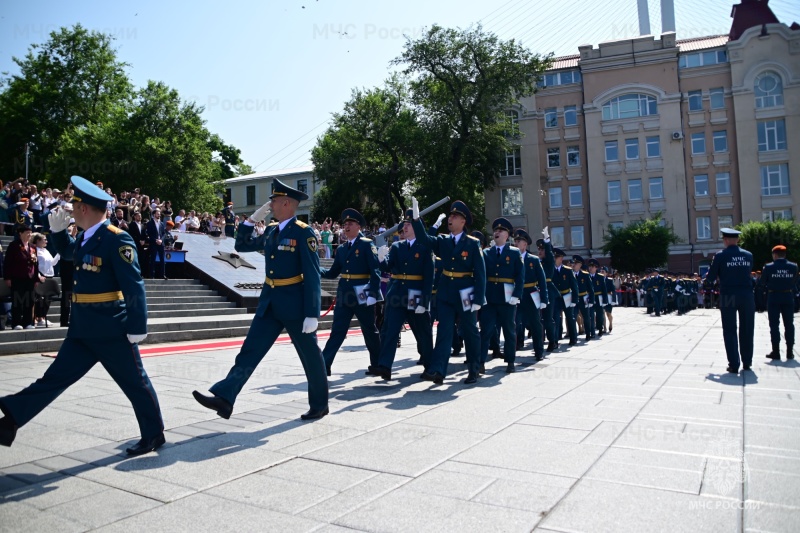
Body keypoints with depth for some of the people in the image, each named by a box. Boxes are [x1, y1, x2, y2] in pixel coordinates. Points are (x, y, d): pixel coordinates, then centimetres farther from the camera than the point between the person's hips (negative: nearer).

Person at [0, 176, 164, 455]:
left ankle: (154, 435, 19)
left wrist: (137, 327, -21)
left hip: (112, 330, -8)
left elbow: (134, 286, -20)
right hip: (82, 329, 8)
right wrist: (58, 230, 14)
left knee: (135, 382, 5)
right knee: (55, 377, 13)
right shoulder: (85, 238, 10)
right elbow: (66, 252, 34)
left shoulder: (117, 239, -18)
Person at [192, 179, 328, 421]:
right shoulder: (271, 231, 10)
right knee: (250, 350, 1)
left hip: (295, 304, -7)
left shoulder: (303, 232, -14)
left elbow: (313, 276, -17)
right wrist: (252, 219, 8)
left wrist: (312, 314, -21)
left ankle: (319, 405, 22)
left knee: (310, 356, 7)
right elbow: (242, 246, 22)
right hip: (269, 302, 7)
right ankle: (224, 398, 0)